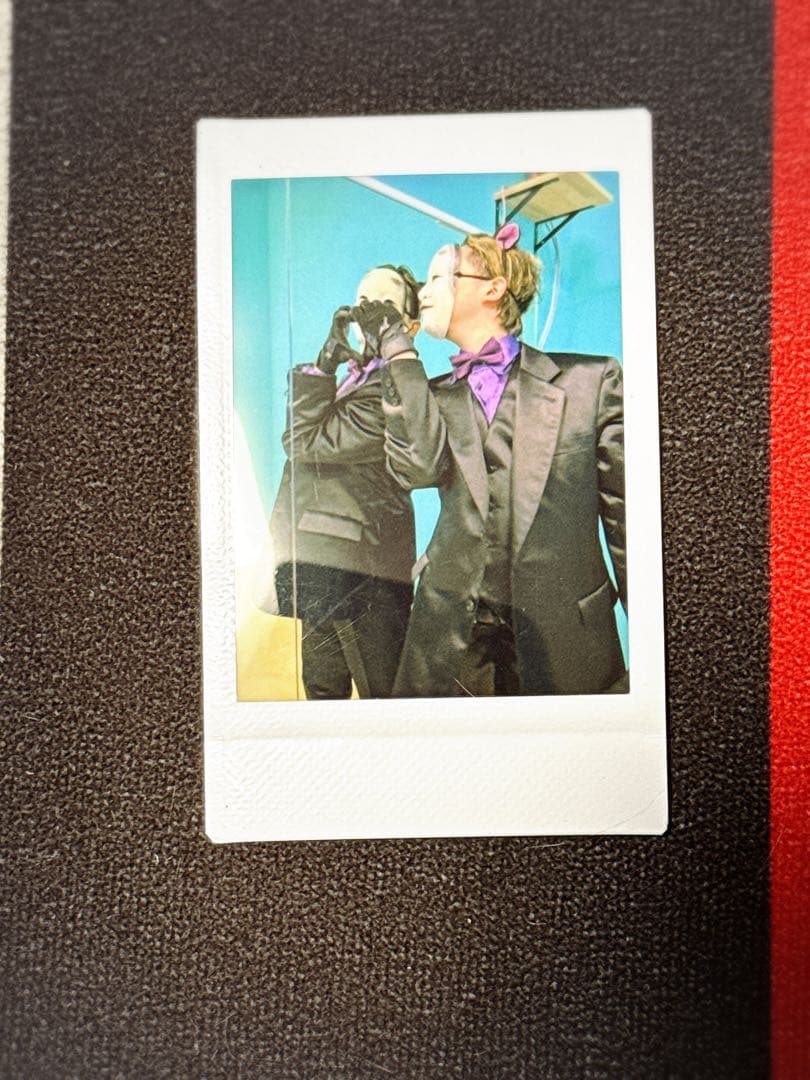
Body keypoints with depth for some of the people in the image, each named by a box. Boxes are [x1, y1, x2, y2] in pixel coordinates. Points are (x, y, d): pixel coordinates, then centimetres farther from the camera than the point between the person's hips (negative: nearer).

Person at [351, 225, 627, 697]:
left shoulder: (590, 377, 3)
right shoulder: (433, 395, 12)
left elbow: (625, 516, 0)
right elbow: (417, 467, -10)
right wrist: (398, 350, -4)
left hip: (567, 638, -2)